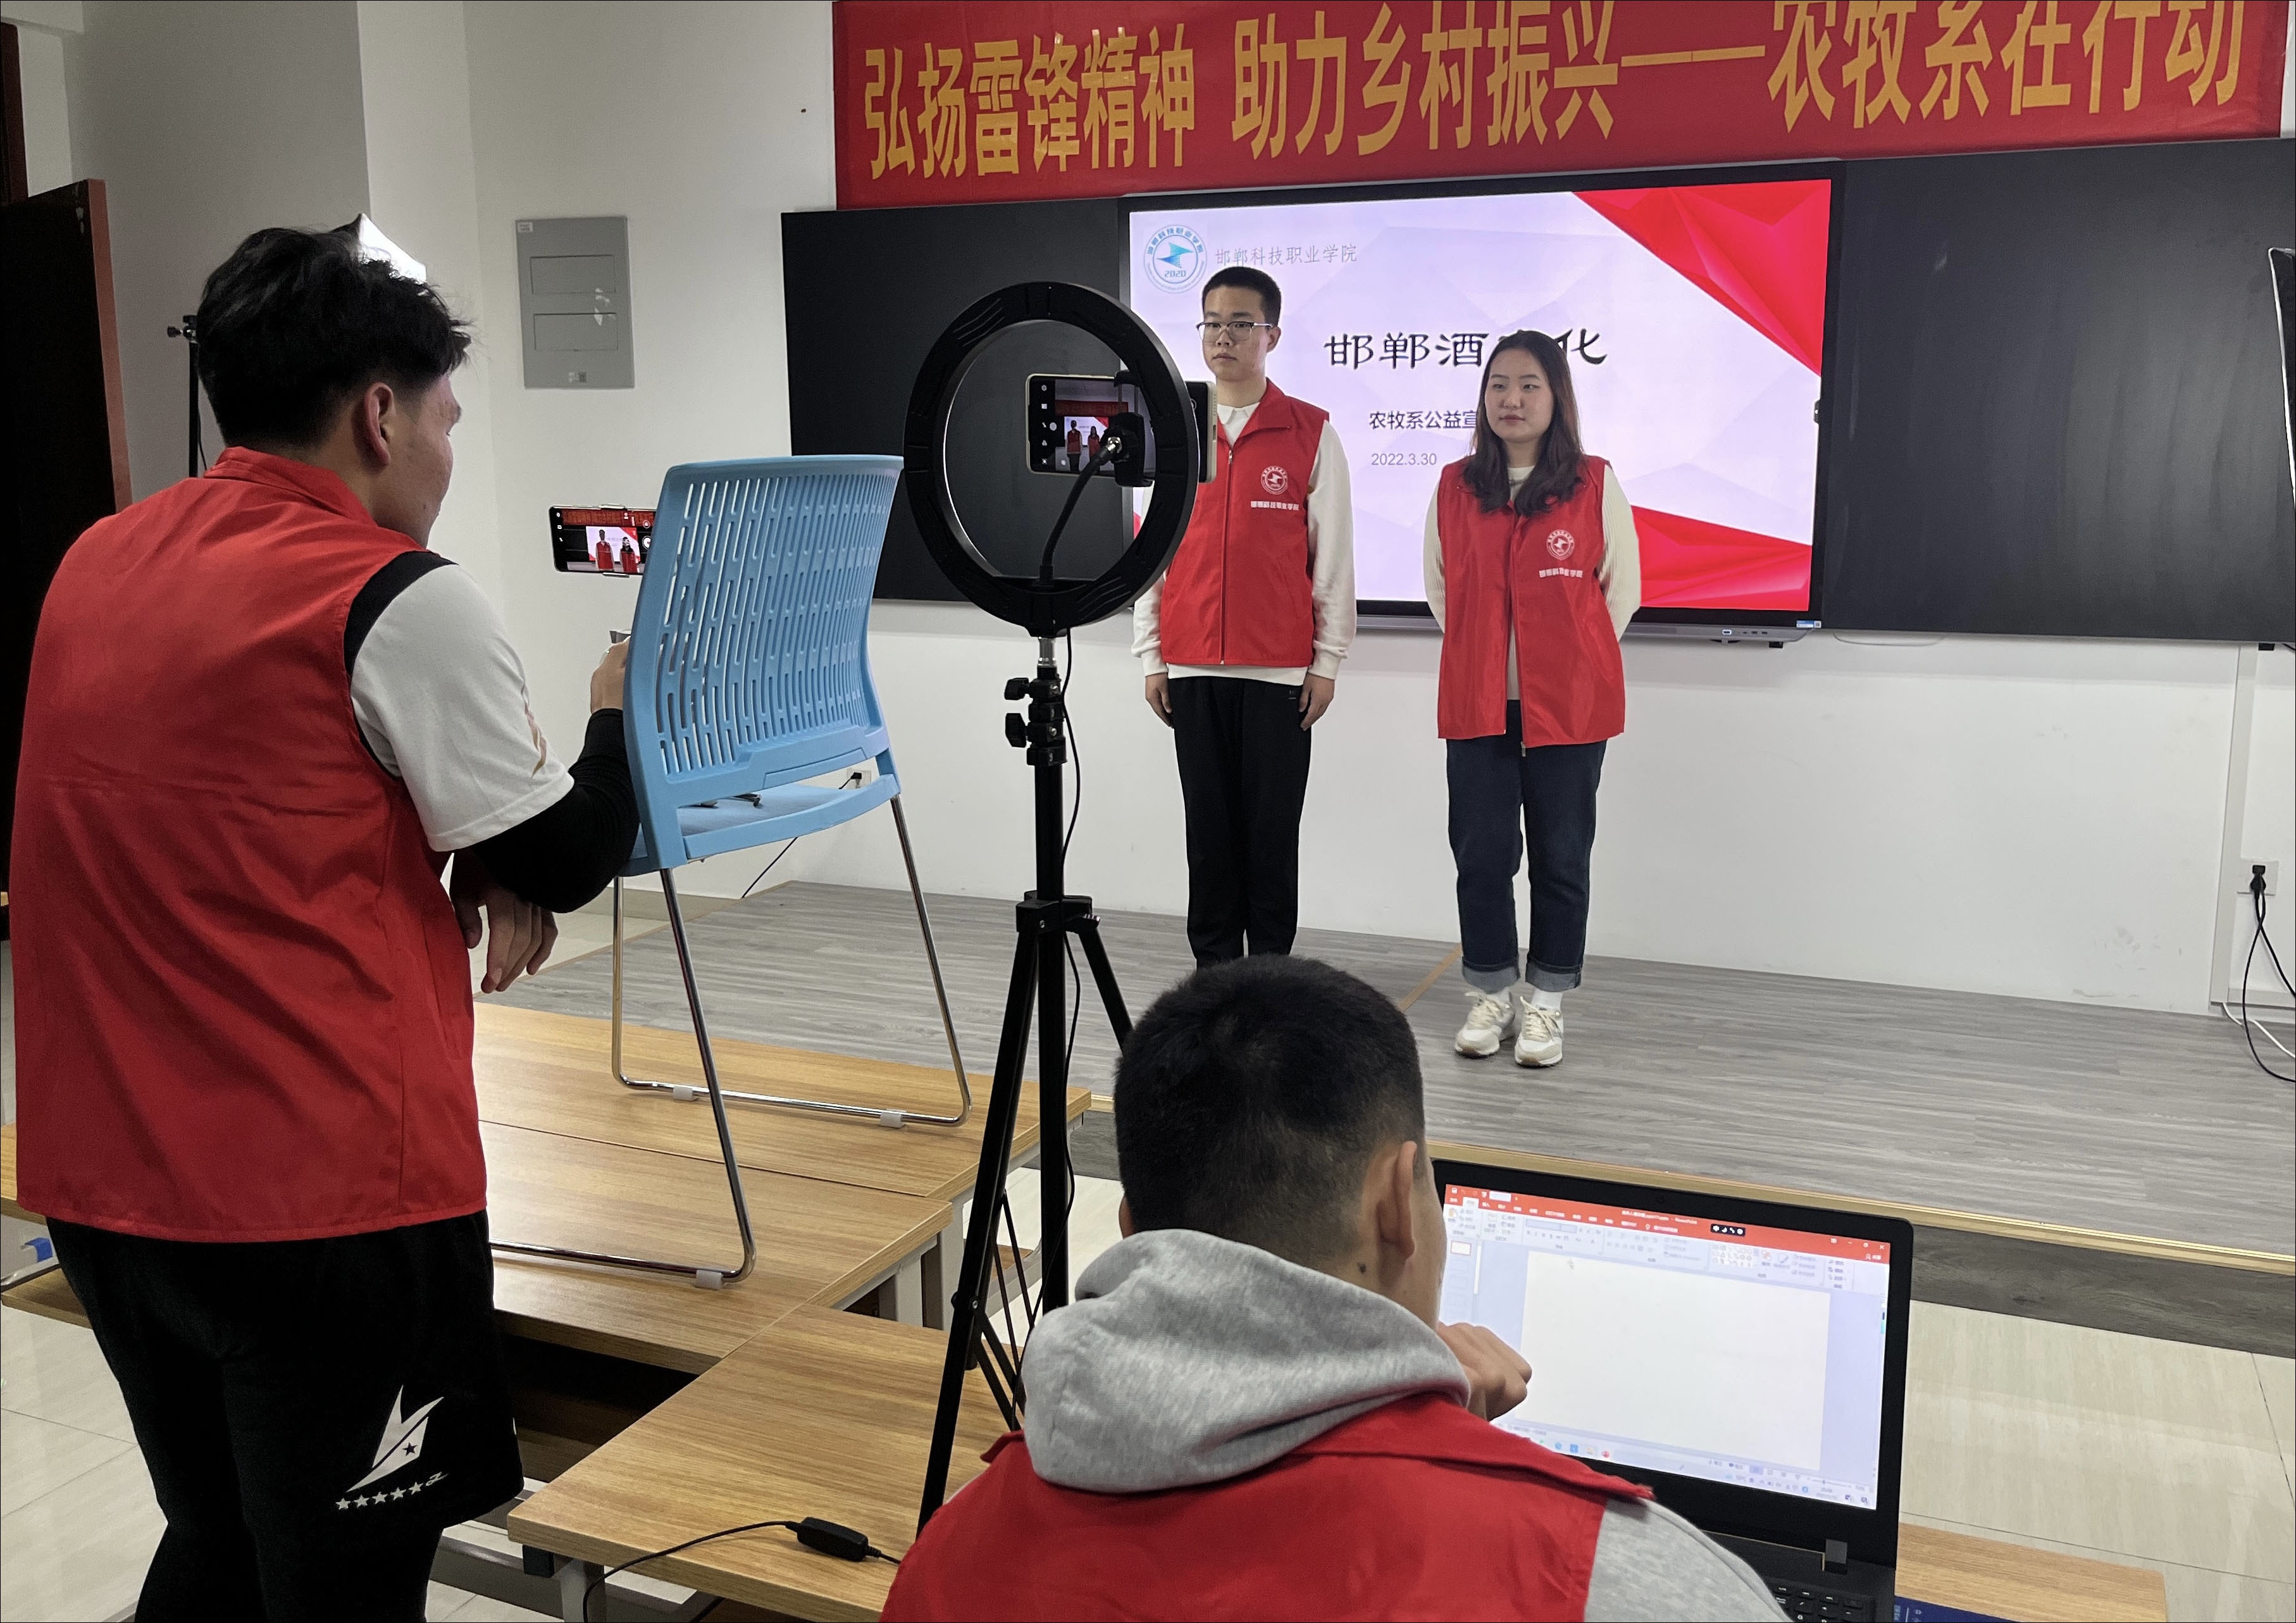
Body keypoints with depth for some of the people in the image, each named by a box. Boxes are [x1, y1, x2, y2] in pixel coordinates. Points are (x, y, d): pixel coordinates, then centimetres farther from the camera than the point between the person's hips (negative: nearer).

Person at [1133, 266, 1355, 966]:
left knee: (1272, 831, 3)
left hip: (1280, 669, -2)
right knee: (1209, 829, 7)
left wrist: (1328, 659, -2)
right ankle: (1214, 971, 16)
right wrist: (1151, 654, 6)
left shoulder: (1311, 433, 1)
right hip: (1193, 667, 2)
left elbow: (1333, 553, 1)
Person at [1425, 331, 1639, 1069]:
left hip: (1569, 705, -2)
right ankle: (1490, 994, 20)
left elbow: (1622, 589, 3)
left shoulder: (1596, 484, -2)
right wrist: (1479, 657, 8)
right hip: (1476, 705, 2)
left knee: (1560, 857, 5)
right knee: (1481, 854, 6)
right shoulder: (1454, 487, 5)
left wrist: (1573, 660, 1)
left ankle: (1545, 1001, 17)